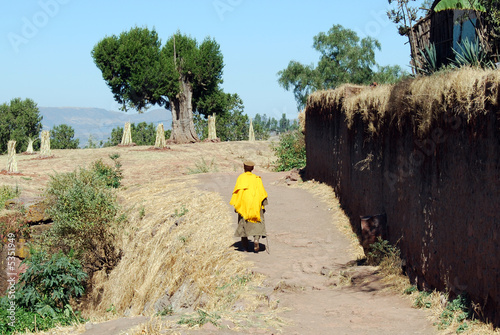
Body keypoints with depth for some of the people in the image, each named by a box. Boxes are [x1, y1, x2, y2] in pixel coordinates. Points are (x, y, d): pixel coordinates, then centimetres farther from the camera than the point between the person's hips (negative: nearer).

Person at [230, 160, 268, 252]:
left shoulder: (241, 177, -2)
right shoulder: (257, 178, 2)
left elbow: (237, 191, -6)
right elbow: (262, 192, 0)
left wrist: (235, 205, -1)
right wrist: (263, 206, 5)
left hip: (244, 204, 0)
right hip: (255, 204, 0)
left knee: (244, 223, 13)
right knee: (257, 224, 1)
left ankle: (245, 245, 17)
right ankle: (256, 239, -25)